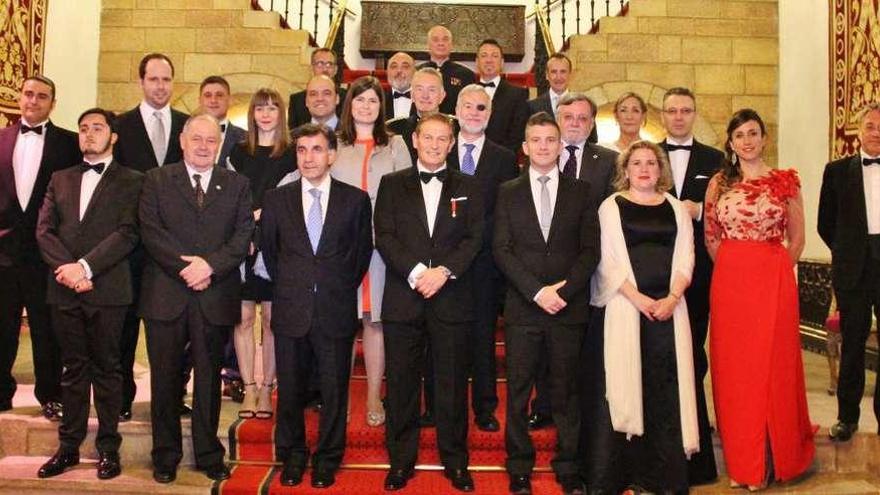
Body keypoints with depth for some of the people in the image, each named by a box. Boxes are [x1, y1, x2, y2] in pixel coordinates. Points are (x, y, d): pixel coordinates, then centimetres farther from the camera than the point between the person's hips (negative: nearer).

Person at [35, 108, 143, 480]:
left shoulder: (130, 181, 3)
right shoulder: (60, 179, 17)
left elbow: (128, 232, -8)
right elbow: (44, 230, 8)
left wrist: (86, 266, -16)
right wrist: (66, 269, -8)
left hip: (107, 289, -4)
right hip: (64, 290, 4)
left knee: (106, 368, 3)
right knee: (73, 369, 10)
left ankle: (108, 447, 12)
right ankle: (69, 446, 18)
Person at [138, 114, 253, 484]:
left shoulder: (237, 185, 9)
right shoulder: (156, 180, 7)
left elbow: (243, 235, 0)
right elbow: (151, 232, -4)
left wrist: (210, 265, -15)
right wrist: (186, 267, -14)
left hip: (215, 297, 1)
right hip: (166, 295, 0)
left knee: (210, 378, 9)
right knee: (165, 378, 7)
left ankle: (209, 454, 20)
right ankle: (166, 455, 21)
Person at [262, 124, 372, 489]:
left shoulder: (356, 200, 1)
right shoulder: (276, 199, 4)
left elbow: (362, 252, 8)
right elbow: (269, 251, 13)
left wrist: (342, 289, 8)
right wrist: (288, 287, 11)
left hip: (336, 312, -1)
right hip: (291, 311, 1)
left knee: (334, 390, 8)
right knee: (290, 390, 11)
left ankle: (327, 459, 24)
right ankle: (292, 457, 29)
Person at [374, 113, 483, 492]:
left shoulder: (468, 188, 10)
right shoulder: (392, 184, 9)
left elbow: (474, 238, 1)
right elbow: (384, 236, -2)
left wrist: (444, 271, -15)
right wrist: (416, 272, -15)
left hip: (452, 299, 0)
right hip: (402, 298, 0)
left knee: (452, 383, 7)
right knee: (401, 383, 6)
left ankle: (455, 460, 20)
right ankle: (400, 460, 20)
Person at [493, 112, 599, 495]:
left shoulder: (580, 191, 8)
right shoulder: (508, 192, 7)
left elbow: (590, 249, 3)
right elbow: (501, 250, -1)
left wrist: (563, 290, -11)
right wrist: (537, 291, -11)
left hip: (569, 307, 0)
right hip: (522, 307, 0)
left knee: (566, 391, 7)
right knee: (518, 391, 5)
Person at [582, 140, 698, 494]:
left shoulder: (676, 209, 14)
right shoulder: (611, 207, 6)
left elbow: (685, 259, 7)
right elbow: (608, 261, -3)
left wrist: (671, 298, -9)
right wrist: (638, 298, -13)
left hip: (668, 308, 3)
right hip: (623, 305, -3)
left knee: (666, 387, 3)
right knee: (621, 385, -2)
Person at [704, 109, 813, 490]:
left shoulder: (785, 181, 3)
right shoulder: (719, 183, 7)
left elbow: (797, 238, 8)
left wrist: (773, 271, 4)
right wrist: (734, 269, 7)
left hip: (773, 283, -1)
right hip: (728, 283, 2)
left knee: (771, 366, 3)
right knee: (733, 368, 5)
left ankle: (770, 460, 17)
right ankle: (741, 459, 18)